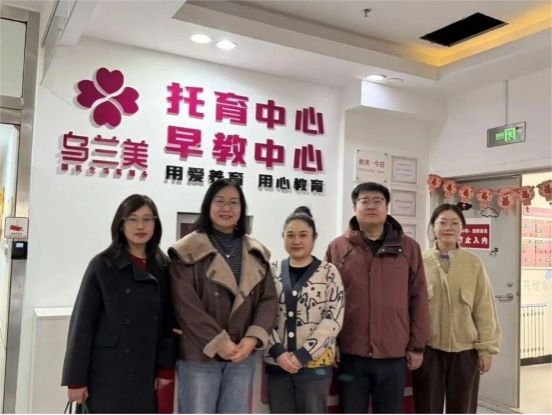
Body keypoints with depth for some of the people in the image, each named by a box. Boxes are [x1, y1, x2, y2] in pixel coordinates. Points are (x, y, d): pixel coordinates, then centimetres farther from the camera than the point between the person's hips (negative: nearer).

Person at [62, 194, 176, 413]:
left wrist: (166, 367, 2)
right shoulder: (102, 265, -6)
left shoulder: (163, 267, 4)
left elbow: (168, 321, 6)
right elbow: (82, 323, -6)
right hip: (106, 372, -3)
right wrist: (76, 378, -7)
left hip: (145, 373, 3)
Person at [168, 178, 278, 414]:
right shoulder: (188, 251, -6)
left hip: (242, 355, 4)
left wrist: (253, 338, -10)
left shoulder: (256, 253, 9)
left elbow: (269, 299, 4)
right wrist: (218, 343, -16)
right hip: (199, 356, -4)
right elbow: (186, 306, -13)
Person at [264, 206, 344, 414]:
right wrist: (277, 351, -11)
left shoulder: (328, 272, -3)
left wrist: (303, 354, -13)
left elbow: (334, 319, -9)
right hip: (277, 363, 3)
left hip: (315, 364, -2)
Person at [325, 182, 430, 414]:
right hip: (350, 353, 0)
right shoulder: (337, 248, 0)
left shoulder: (408, 248, 3)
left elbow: (418, 299, 3)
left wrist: (417, 345, 2)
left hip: (394, 354, 1)